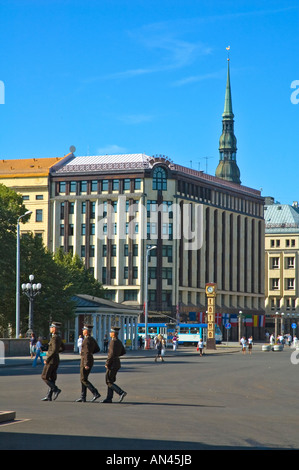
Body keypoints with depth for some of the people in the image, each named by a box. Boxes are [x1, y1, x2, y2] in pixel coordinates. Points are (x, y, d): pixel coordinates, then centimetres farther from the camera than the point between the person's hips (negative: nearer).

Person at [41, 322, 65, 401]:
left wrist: (47, 360, -20)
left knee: (44, 377, -3)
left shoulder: (54, 338, -18)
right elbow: (62, 348, 23)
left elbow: (54, 350, -26)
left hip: (51, 360, -10)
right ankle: (49, 396, 7)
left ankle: (56, 389, -10)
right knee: (51, 379, 8)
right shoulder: (59, 337, 12)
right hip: (56, 360, 10)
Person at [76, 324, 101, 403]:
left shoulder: (86, 340, -19)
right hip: (90, 360, 10)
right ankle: (83, 397, 13)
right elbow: (97, 349, 20)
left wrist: (86, 364, -25)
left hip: (85, 361, -9)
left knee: (83, 380, -5)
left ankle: (96, 393, -12)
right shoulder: (92, 339, 10)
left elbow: (87, 352, -24)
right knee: (83, 379, 13)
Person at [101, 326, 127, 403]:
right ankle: (109, 398, 11)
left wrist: (107, 364, -18)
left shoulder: (113, 342, -19)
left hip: (112, 364, -9)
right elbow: (123, 352, 20)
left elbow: (112, 354, -25)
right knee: (110, 381, 12)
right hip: (117, 363, 9)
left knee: (109, 382, -4)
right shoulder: (119, 342, 10)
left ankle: (121, 392, -14)